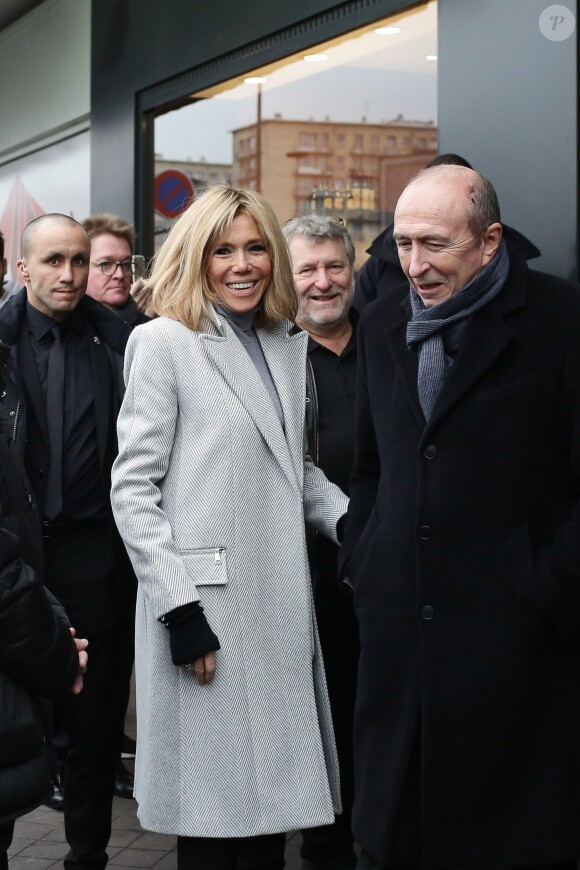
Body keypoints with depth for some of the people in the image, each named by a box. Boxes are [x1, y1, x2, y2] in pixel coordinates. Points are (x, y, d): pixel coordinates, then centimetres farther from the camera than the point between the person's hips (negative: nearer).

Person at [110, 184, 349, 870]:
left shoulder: (288, 348, 15)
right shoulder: (164, 342, -4)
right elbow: (133, 488, -9)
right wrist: (179, 609, -16)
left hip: (281, 607, 6)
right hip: (205, 611, -6)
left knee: (272, 808, 10)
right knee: (214, 815, 1)